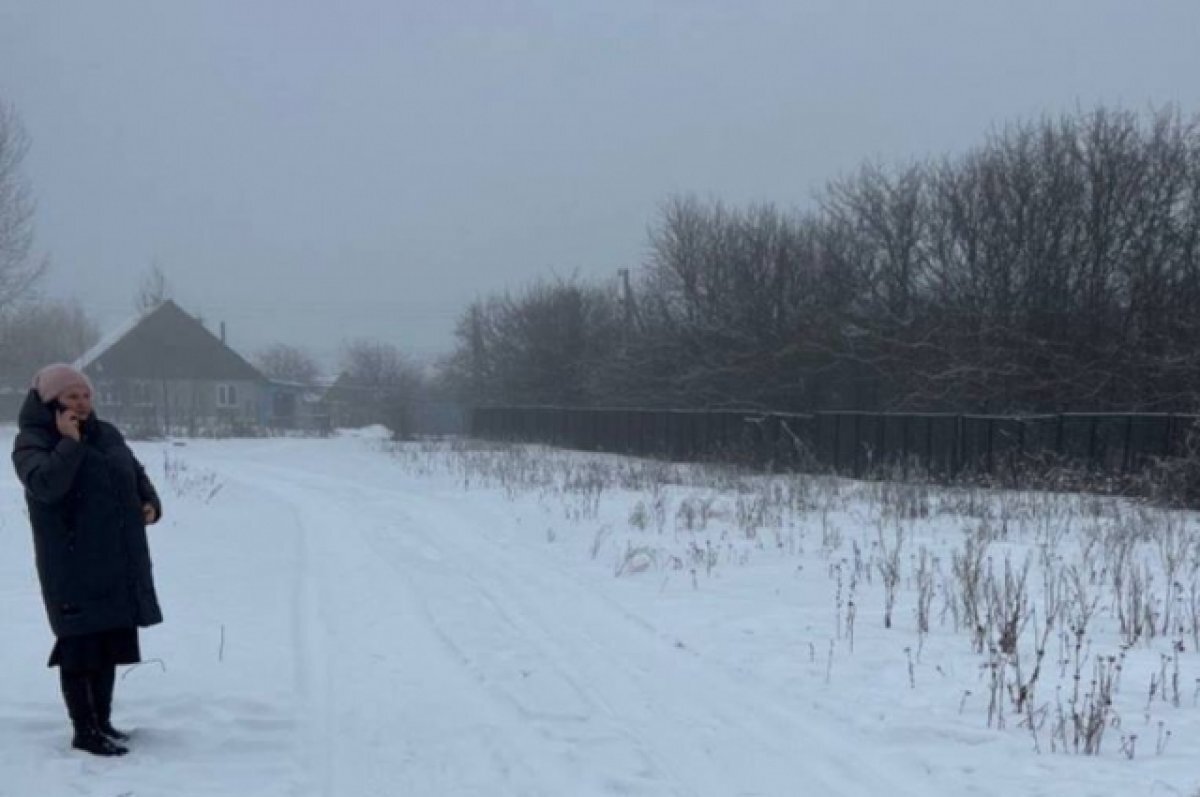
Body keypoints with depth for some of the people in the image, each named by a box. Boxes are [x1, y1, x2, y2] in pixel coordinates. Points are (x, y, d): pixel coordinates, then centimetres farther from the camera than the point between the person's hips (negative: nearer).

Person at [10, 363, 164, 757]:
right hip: (73, 565, -7)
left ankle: (102, 722, 25)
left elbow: (137, 473, 24)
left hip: (119, 562, 7)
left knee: (112, 640, 12)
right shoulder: (32, 442, -7)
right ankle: (84, 730, 3)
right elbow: (45, 484, -26)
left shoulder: (107, 434, 12)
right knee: (81, 643, -5)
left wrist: (150, 503, 5)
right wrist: (70, 443, -23)